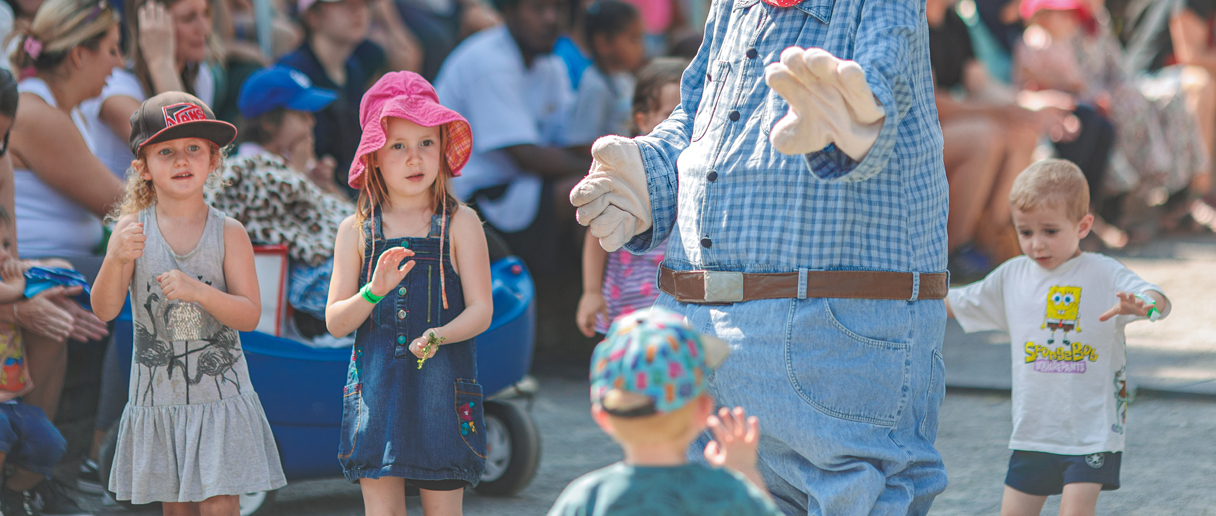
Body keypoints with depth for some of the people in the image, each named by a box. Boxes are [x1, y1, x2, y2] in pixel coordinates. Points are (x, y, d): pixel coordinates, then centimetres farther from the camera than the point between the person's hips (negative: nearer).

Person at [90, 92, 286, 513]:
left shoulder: (229, 234, -6)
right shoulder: (133, 228, -4)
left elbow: (250, 315, -9)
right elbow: (104, 309, -9)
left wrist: (197, 291, -25)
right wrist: (115, 259, -28)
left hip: (219, 395, -1)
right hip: (158, 395, 1)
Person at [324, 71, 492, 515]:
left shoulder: (460, 224, 1)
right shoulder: (356, 232, 5)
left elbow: (481, 309, -2)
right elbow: (335, 322, 3)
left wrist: (439, 336, -21)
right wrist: (373, 291, -16)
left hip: (442, 389, -1)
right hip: (376, 389, 1)